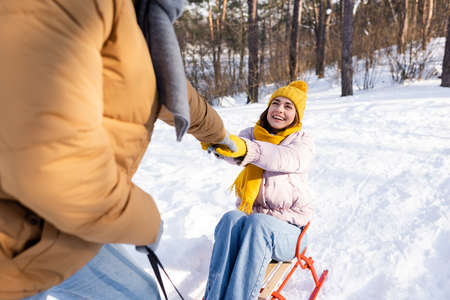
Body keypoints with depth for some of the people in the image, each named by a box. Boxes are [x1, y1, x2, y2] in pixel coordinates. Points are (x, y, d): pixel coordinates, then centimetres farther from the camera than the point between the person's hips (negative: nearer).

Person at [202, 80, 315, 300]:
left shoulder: (302, 141, 0)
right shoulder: (251, 134, 9)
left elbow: (287, 159, -25)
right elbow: (235, 153, -15)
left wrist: (246, 149, -45)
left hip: (287, 228, -2)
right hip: (250, 218, 2)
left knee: (257, 223, -34)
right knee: (231, 219, -31)